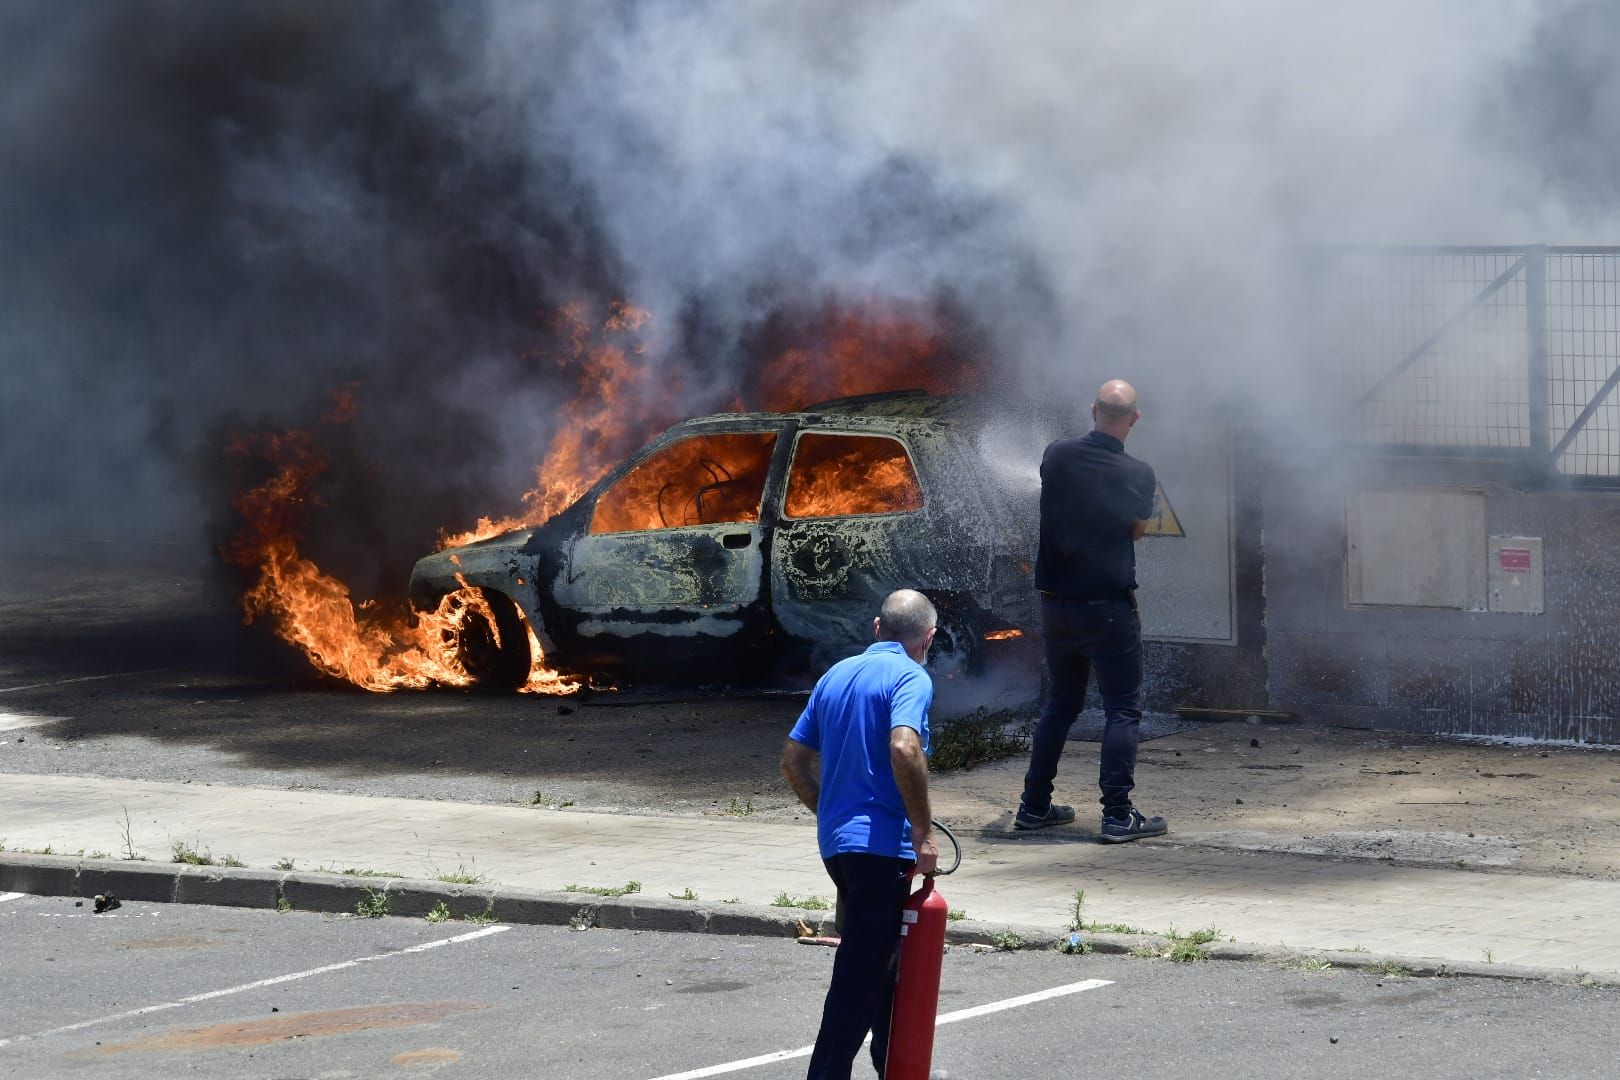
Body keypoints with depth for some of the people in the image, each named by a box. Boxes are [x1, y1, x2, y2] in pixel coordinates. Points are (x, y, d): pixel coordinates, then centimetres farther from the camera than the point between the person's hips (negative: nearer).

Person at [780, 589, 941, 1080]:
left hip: (836, 840, 8)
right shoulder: (910, 678, -9)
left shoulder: (836, 675, 14)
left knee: (884, 964, 22)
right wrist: (923, 831, -19)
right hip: (882, 845, -8)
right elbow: (904, 748, -26)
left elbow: (793, 758, 16)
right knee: (860, 975, -8)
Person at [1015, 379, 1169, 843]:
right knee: (1123, 709, 1)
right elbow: (1138, 529, 4)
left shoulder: (1057, 456, -3)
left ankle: (1034, 805, 19)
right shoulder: (1137, 474, -12)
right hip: (1109, 607, -5)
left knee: (1062, 701, 18)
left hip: (1055, 604, 5)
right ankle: (1117, 814, -5)